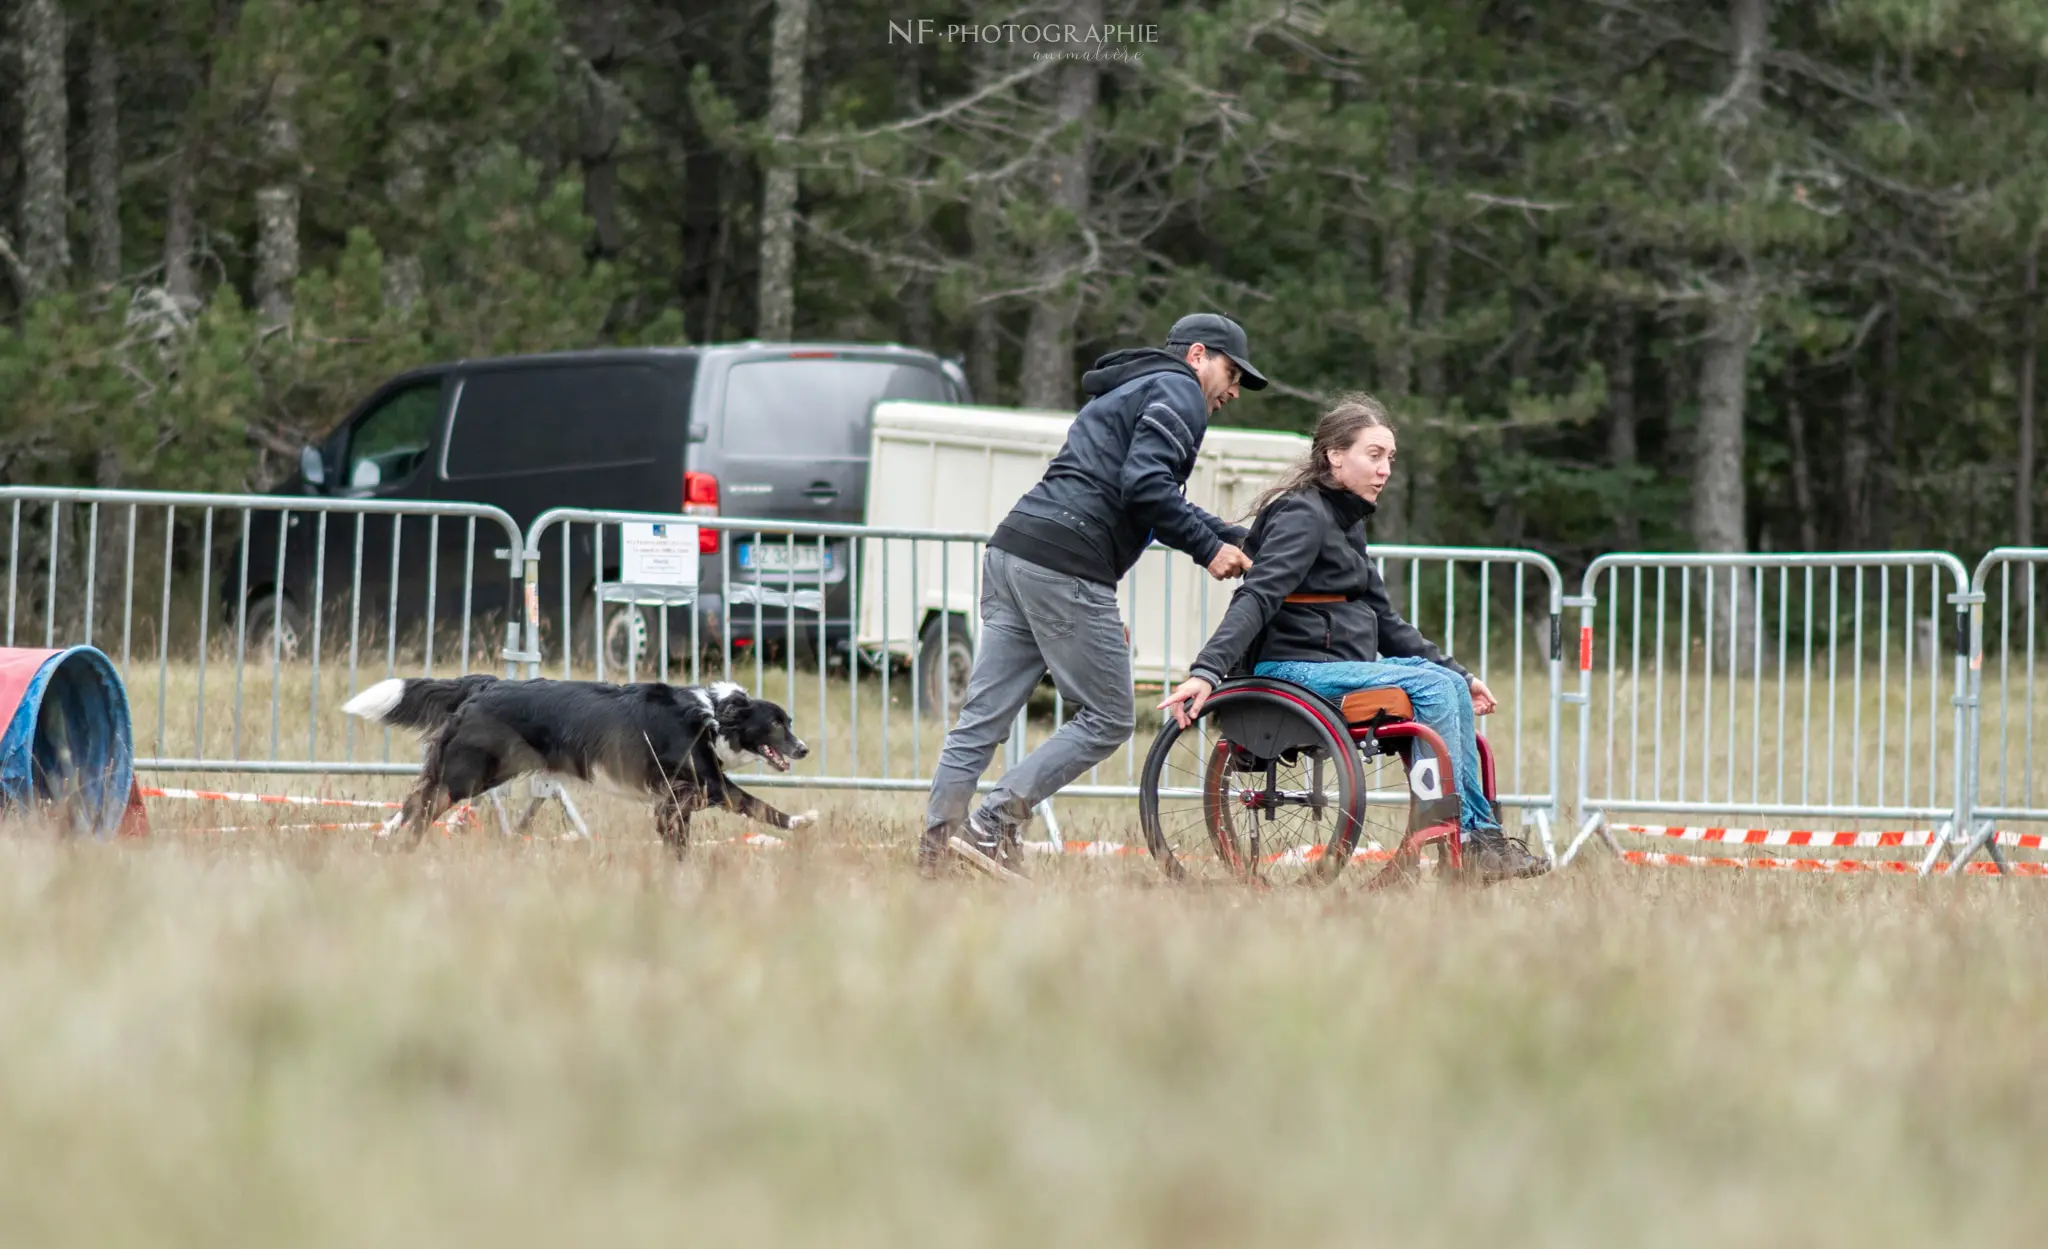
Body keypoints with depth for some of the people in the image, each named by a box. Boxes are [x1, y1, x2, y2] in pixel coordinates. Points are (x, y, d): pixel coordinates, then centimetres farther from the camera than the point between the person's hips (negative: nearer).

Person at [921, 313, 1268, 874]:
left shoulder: (1130, 392, 33)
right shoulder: (1178, 391, 2)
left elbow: (1158, 500, 35)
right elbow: (1147, 487, -13)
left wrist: (1235, 539, 31)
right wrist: (1209, 549, -4)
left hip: (1012, 553, 9)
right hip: (1067, 568, -9)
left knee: (981, 720, 6)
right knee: (1108, 720, -1)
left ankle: (933, 850, 2)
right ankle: (995, 823, -7)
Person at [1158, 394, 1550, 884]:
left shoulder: (1346, 521, 20)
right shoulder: (1303, 514, -10)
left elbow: (1383, 617, 26)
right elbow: (1256, 599, -22)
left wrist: (1458, 674, 23)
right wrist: (1206, 671, -36)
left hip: (1339, 667, 9)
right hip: (1295, 669, -9)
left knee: (1450, 686, -6)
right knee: (1429, 686, -21)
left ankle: (1480, 832, -8)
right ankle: (1457, 836, -21)